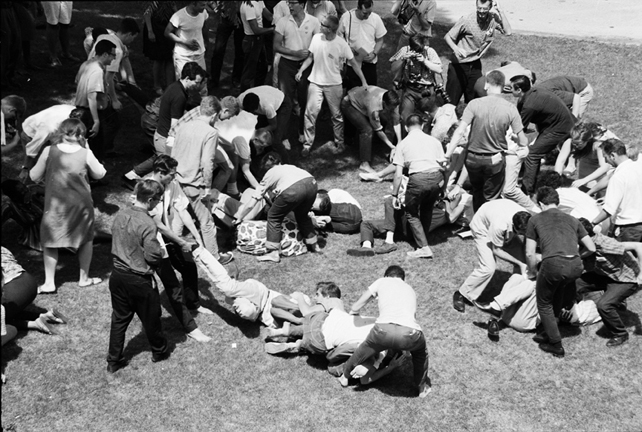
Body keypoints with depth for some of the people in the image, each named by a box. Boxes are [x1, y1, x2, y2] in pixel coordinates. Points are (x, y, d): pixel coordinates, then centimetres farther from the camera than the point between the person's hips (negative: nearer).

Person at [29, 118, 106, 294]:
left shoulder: (49, 151, -9)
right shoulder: (86, 154, -11)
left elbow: (34, 176, -1)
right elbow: (99, 174, 4)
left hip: (55, 205, 0)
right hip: (80, 205, 0)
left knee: (50, 242, 13)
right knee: (86, 240, 19)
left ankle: (49, 283, 13)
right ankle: (84, 278, 29)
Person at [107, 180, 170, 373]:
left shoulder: (121, 214, -2)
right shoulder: (147, 224, -25)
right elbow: (153, 256, -22)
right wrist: (161, 252, -2)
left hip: (118, 275, 6)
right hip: (139, 280, -6)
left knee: (119, 318, 17)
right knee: (150, 318, 16)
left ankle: (114, 361, 24)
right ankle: (159, 351, 36)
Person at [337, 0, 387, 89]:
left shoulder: (376, 19, -9)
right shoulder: (346, 17, -12)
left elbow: (380, 40, 2)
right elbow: (339, 35, 4)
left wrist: (374, 54, -14)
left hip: (369, 62, 1)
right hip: (352, 62, -1)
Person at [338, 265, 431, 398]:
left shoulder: (381, 282, 27)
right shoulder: (410, 289, 35)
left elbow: (355, 308, 32)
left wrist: (352, 313, 56)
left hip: (384, 329, -1)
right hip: (410, 333, 1)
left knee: (365, 349, 30)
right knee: (420, 352, 36)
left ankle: (345, 376, 49)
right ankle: (422, 388, 43)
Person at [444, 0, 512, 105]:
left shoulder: (493, 19, -7)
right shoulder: (467, 20, -17)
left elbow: (508, 32, -17)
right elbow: (447, 37, -11)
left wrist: (500, 11, -18)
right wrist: (456, 48, -32)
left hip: (475, 65, 4)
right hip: (458, 64, -4)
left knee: (473, 100, 12)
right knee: (451, 100, 1)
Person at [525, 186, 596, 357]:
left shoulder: (535, 220, 17)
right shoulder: (572, 220, 26)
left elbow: (530, 254, 12)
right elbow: (592, 248, 24)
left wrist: (534, 272, 29)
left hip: (553, 264, -4)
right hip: (576, 266, 4)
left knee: (544, 303, 19)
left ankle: (556, 344, 19)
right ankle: (548, 332, 36)